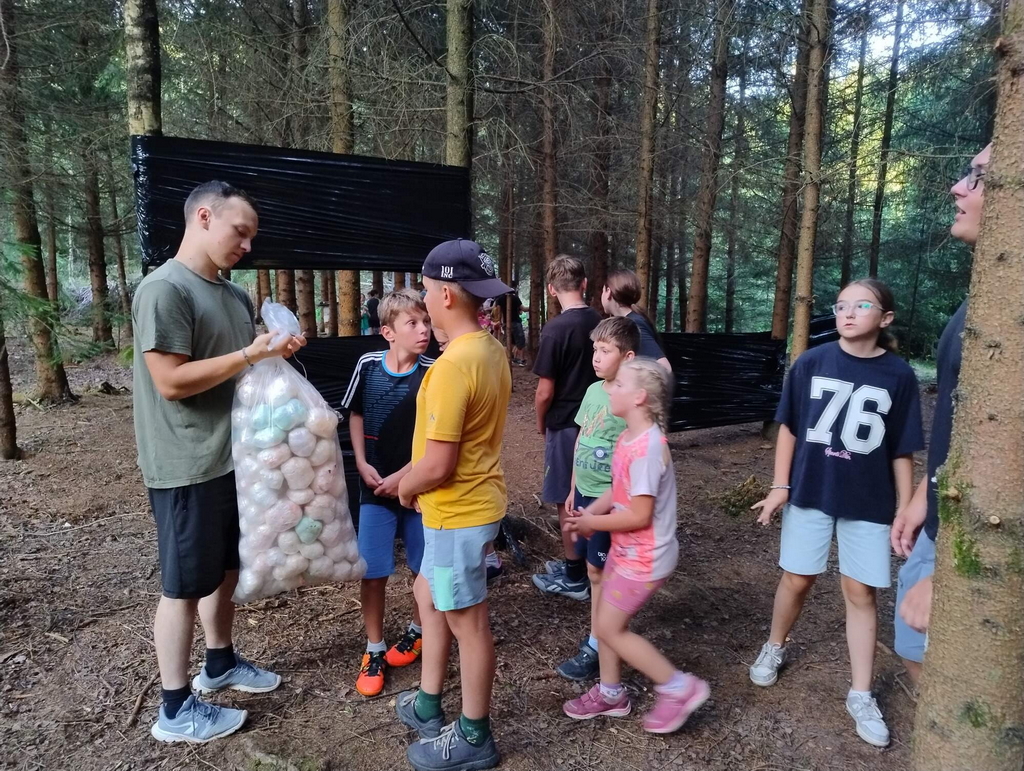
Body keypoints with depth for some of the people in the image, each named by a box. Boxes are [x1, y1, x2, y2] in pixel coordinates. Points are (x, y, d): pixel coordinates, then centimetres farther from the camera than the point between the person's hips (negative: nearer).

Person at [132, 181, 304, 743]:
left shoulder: (235, 295, 10)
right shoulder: (164, 290, -17)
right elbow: (171, 382, -23)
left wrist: (277, 352, 0)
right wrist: (250, 355, -22)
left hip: (234, 458, 9)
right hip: (187, 468, -8)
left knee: (226, 570, 20)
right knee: (184, 585, 4)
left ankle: (221, 663, 39)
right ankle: (176, 710, 19)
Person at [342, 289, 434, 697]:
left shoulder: (432, 374, -14)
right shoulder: (368, 365, -6)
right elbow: (355, 416, 8)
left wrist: (405, 476, -14)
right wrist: (362, 464, -2)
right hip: (375, 486, 2)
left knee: (424, 568, 12)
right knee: (372, 571, 5)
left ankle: (417, 630, 38)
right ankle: (374, 650, 24)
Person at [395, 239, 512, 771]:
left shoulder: (452, 365, -26)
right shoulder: (490, 349, 4)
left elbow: (437, 466, -26)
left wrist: (405, 487, -4)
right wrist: (415, 479, 12)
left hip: (459, 513, -9)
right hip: (470, 503, 10)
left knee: (467, 623, 7)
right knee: (428, 594, 24)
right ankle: (428, 705, 41)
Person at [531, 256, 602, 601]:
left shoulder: (556, 329, -19)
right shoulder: (601, 323, 0)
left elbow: (546, 391, -17)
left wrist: (540, 421, 1)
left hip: (565, 424, -7)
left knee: (567, 501, 5)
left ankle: (574, 578, 16)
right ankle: (577, 562, 33)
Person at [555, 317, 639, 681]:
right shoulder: (593, 391, 4)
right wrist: (574, 489, 16)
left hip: (609, 499, -7)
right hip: (585, 493, 7)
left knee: (598, 571, 4)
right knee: (595, 568, 16)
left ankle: (595, 647, 19)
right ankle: (601, 634, 31)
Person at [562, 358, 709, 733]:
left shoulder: (647, 448, -28)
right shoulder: (629, 437, 2)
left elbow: (639, 515, -27)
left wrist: (592, 524, -16)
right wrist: (590, 512, -5)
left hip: (645, 556, -9)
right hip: (626, 548, 9)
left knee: (610, 629, 2)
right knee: (608, 622, 18)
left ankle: (680, 687, 15)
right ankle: (610, 694, 36)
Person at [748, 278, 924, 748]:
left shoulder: (898, 376, -5)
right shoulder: (811, 363, -5)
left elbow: (902, 450, 0)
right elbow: (789, 428, 1)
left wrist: (905, 510, 0)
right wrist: (780, 486, -1)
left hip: (869, 501, 0)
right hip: (810, 493, 0)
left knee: (861, 592, 7)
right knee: (797, 580, 11)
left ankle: (861, 696, 21)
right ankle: (774, 649, 36)